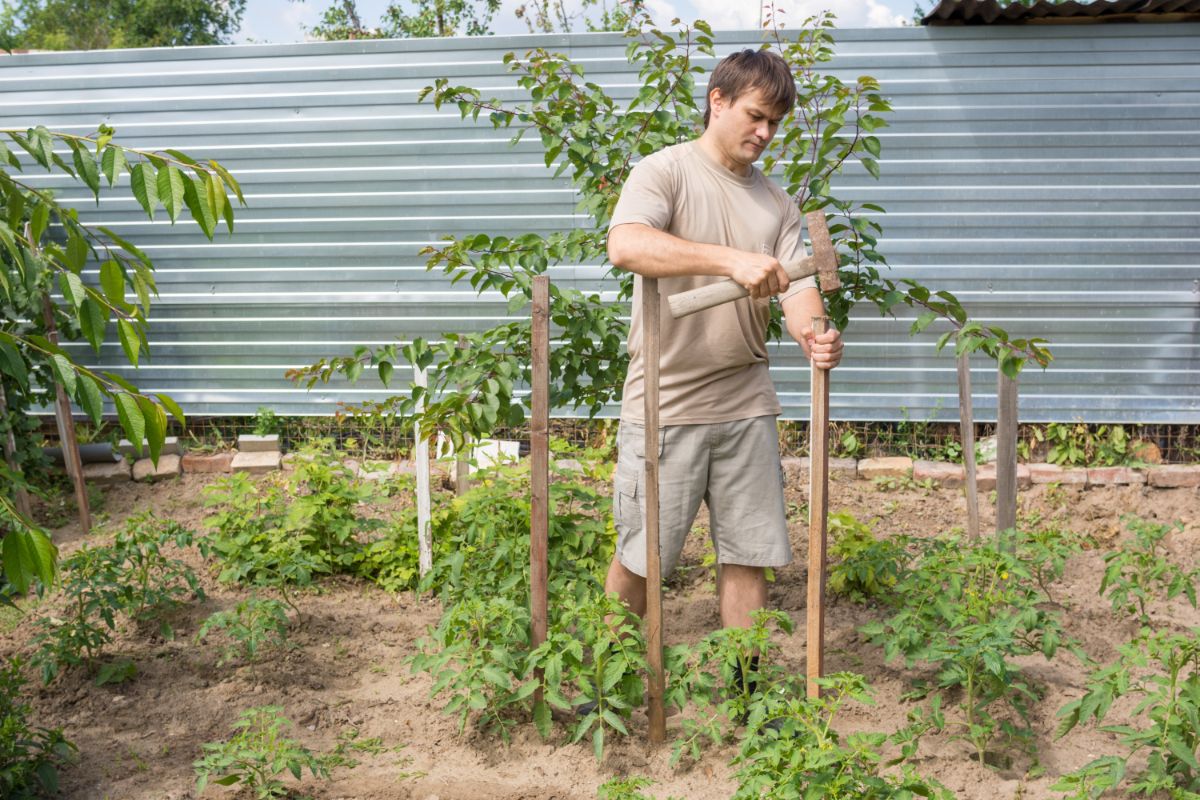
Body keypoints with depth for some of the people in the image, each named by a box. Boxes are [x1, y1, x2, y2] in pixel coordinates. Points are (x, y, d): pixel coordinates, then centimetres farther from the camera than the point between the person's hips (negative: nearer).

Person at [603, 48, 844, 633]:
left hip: (746, 405, 5)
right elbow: (624, 245, -25)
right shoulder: (665, 172, -5)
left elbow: (797, 287, 4)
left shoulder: (776, 203, 13)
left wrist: (814, 335, -20)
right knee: (639, 558, 5)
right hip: (665, 403, -5)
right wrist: (732, 260, -35)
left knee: (748, 555, 10)